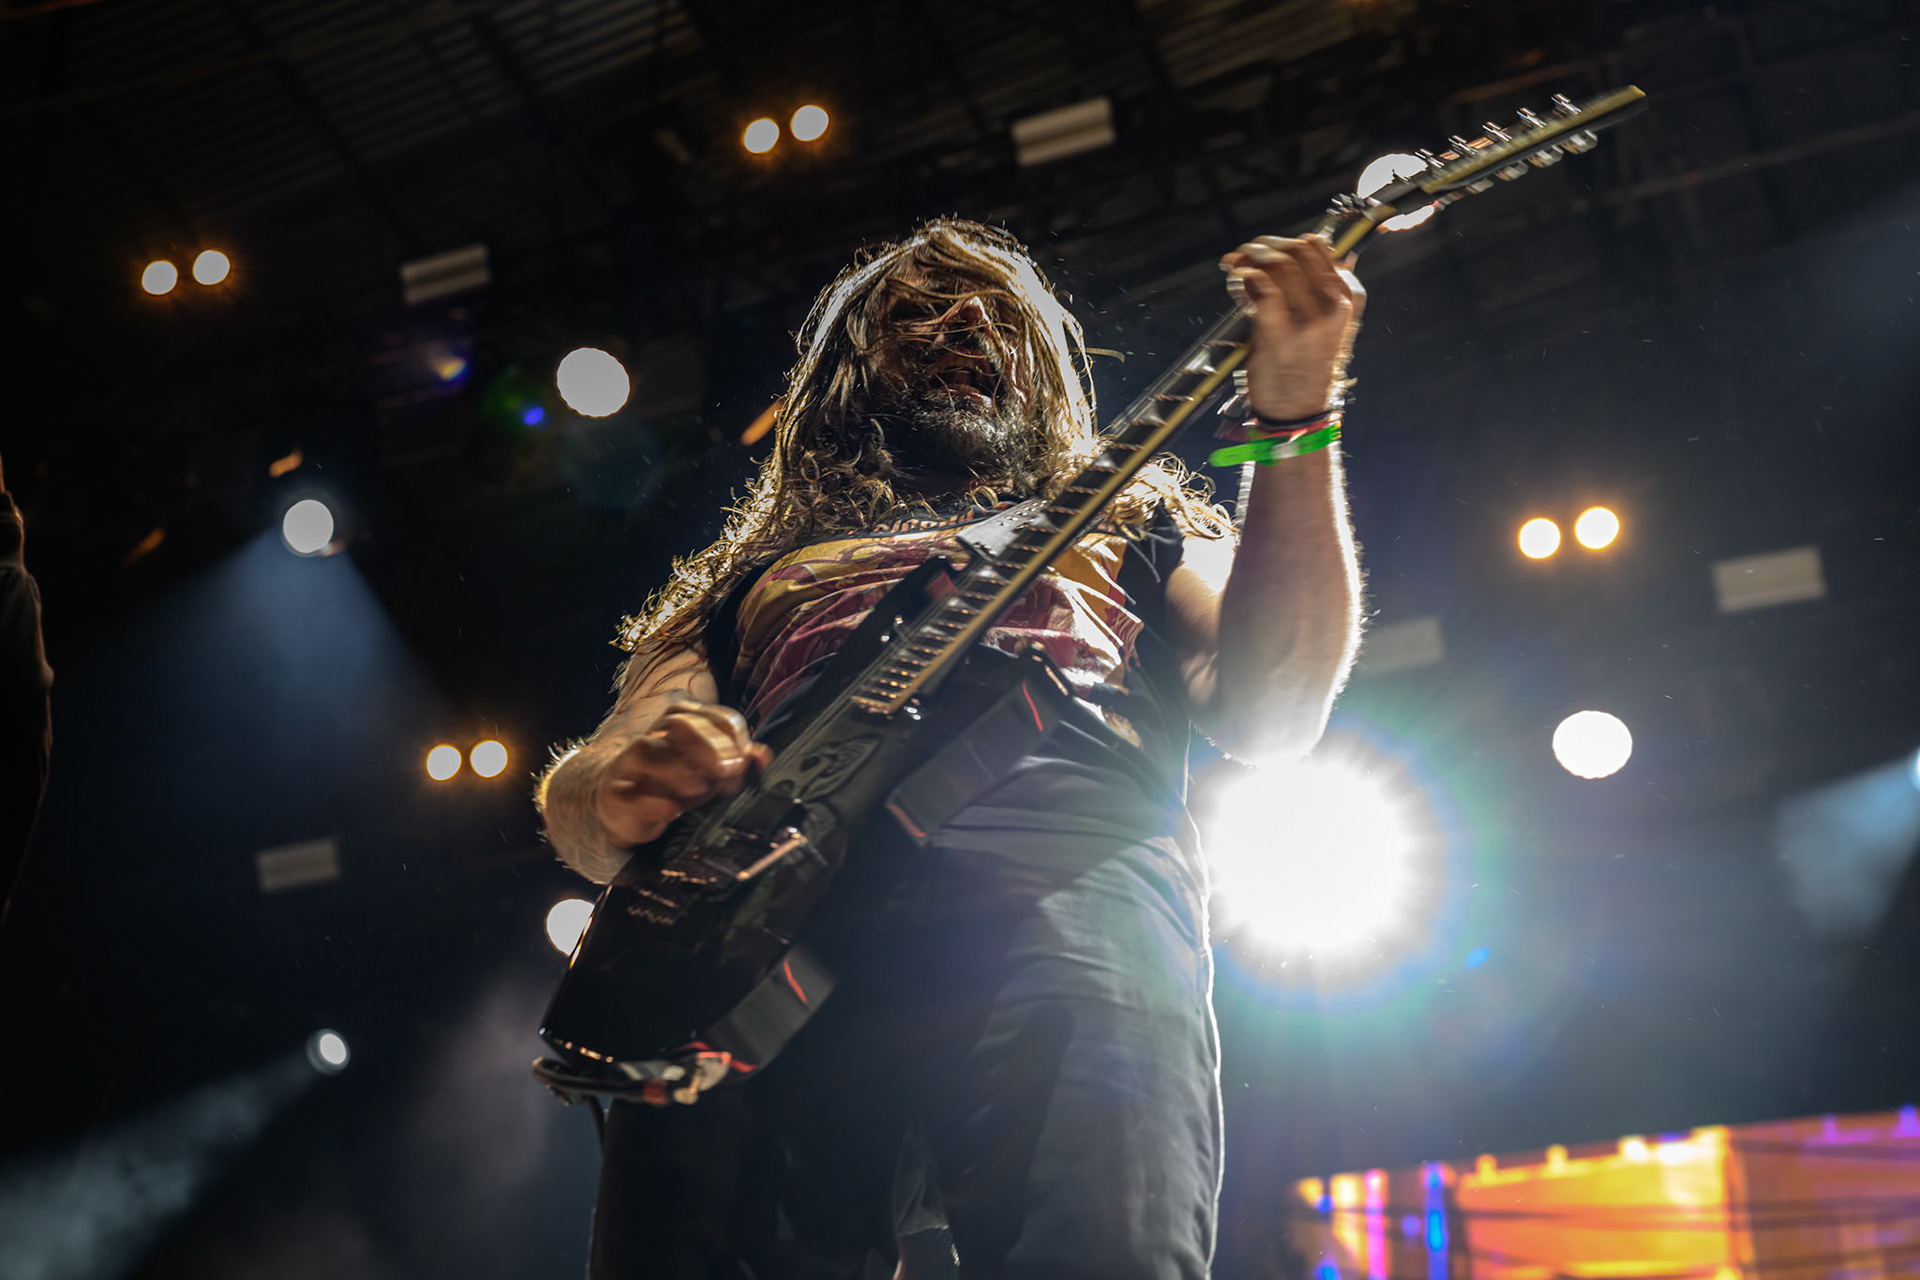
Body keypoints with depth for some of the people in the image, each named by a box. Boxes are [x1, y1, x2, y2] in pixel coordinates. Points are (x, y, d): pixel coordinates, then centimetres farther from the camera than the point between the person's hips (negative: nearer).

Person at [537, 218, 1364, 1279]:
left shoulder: (1126, 525, 35)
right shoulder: (752, 576, 37)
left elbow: (1270, 712, 15)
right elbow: (579, 793, 23)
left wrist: (1295, 420, 5)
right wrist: (620, 796, -4)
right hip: (758, 934, 2)